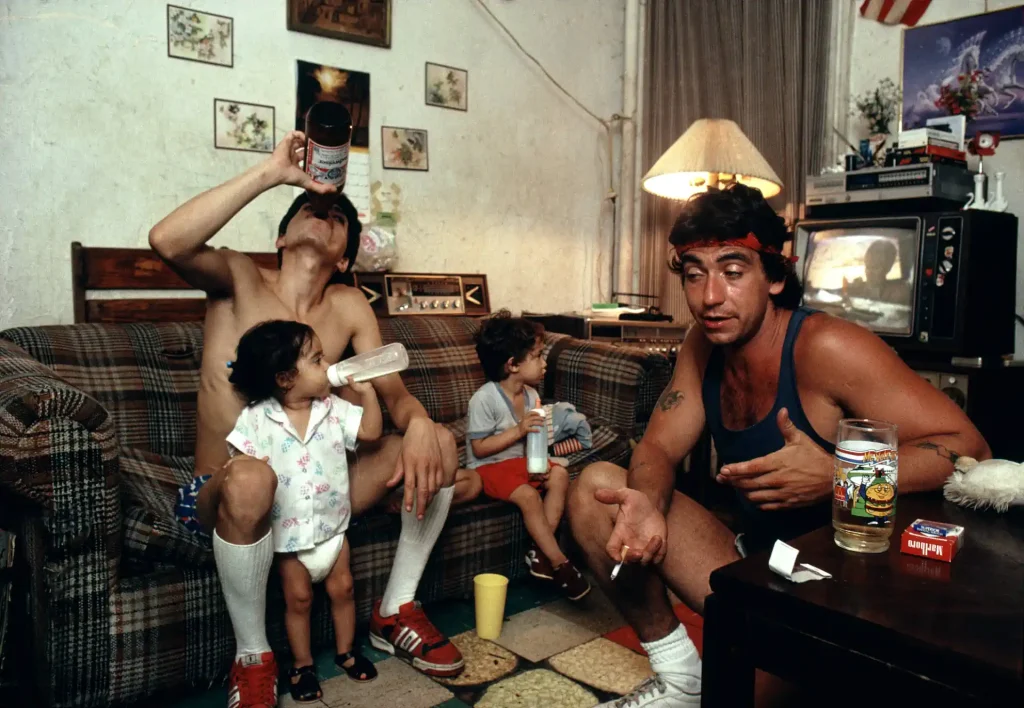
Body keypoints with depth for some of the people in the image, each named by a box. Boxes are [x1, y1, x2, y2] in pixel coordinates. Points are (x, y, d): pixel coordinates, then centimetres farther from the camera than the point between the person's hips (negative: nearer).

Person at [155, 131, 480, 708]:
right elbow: (167, 241, -27)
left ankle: (397, 612, 5)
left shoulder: (350, 307, 4)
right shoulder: (240, 279, -6)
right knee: (252, 476, -39)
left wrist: (419, 424, -28)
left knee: (439, 444, -9)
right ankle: (253, 659, -13)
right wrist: (271, 173, -26)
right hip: (225, 495, -4)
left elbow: (394, 389, -4)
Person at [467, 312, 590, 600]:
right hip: (489, 466, -7)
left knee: (559, 475, -13)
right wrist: (518, 431, -28)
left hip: (520, 460, 8)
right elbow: (479, 448, -21)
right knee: (528, 495, -28)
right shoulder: (484, 399, -21)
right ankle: (559, 563, -15)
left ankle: (541, 553, -13)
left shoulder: (530, 395, 2)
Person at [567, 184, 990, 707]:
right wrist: (646, 504, -24)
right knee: (593, 487, -5)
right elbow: (658, 448, -1)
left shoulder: (825, 348, -23)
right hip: (751, 558, 7)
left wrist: (835, 477, -37)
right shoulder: (703, 345, -3)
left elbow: (967, 447, -22)